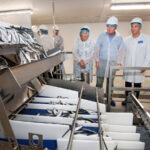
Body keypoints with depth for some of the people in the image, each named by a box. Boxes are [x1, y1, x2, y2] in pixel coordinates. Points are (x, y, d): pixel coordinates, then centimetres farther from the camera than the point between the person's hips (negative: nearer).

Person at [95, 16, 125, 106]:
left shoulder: (119, 38, 5)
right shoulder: (102, 36, 3)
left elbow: (121, 51, 7)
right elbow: (97, 48, 2)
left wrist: (119, 63, 1)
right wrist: (97, 60, -4)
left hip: (113, 62, 1)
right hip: (102, 61, -1)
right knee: (99, 80, 1)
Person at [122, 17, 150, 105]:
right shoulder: (127, 39, 5)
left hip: (139, 68, -2)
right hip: (127, 67, 2)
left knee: (137, 84, 7)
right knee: (128, 83, 10)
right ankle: (127, 99, 26)